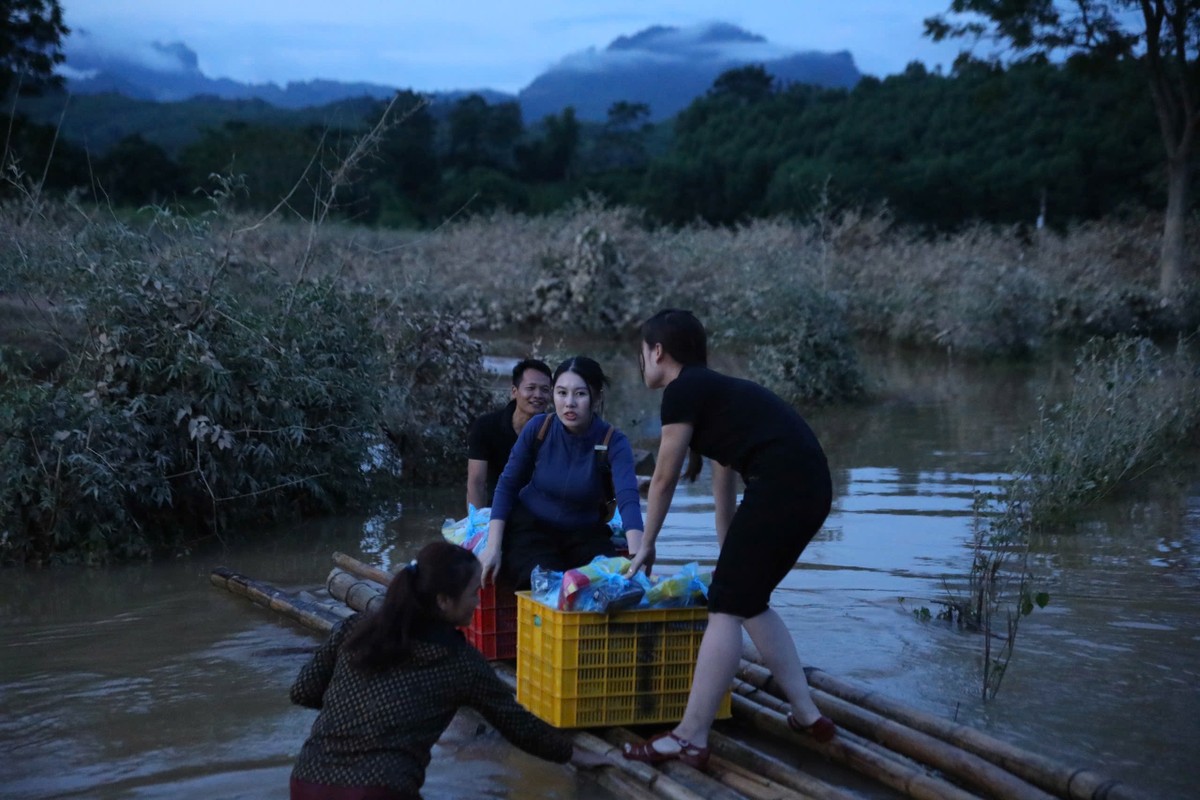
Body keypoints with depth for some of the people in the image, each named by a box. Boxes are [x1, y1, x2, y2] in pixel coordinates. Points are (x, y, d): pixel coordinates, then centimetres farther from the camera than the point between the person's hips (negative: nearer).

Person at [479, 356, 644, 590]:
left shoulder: (613, 442, -19)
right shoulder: (538, 428, -14)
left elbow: (628, 499, -34)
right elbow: (508, 484, -6)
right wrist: (493, 546, -16)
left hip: (584, 533, 1)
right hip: (530, 527, 0)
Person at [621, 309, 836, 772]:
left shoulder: (683, 390, -1)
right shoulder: (712, 389, 26)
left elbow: (664, 478, 5)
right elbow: (723, 486, 31)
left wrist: (645, 544, 19)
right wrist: (729, 556, 37)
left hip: (780, 488, -9)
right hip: (810, 489, 9)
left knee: (726, 607, -4)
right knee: (749, 601, 20)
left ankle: (691, 739, -1)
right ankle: (807, 717, 23)